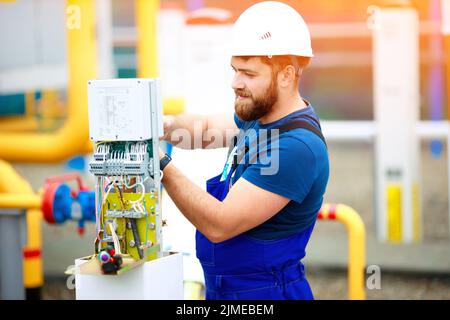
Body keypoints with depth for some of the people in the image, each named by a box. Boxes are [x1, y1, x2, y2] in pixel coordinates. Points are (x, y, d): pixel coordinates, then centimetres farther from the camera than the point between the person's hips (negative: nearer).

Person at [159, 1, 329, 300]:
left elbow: (219, 225, -27)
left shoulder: (296, 146, -27)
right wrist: (167, 125, -6)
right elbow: (207, 129, 16)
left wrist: (161, 164, -26)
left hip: (264, 292, -9)